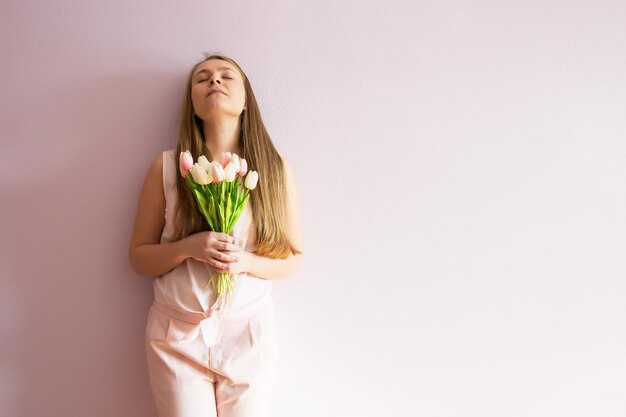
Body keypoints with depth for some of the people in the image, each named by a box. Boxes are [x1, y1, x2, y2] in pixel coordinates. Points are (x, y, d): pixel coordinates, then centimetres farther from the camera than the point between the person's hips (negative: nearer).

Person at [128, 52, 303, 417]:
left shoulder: (277, 168, -4)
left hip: (249, 331, 1)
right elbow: (139, 258, 1)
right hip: (178, 333, 0)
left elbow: (294, 257, 3)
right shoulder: (167, 166, -4)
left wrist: (246, 262, -16)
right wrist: (189, 247, -18)